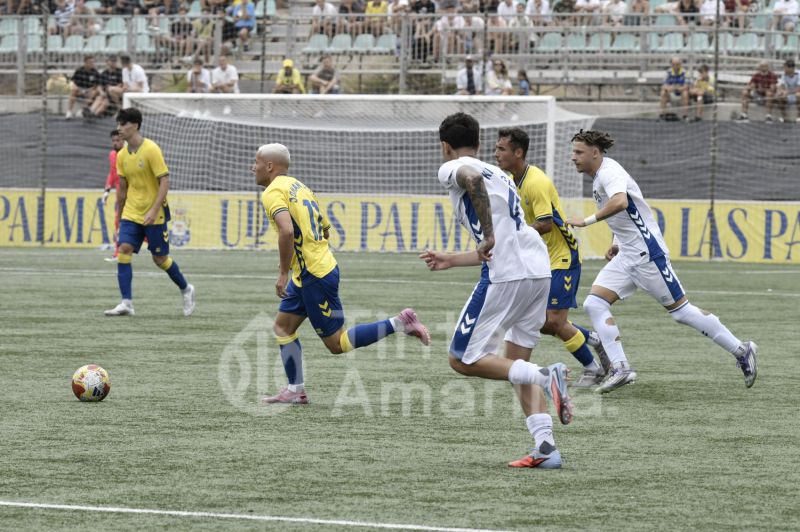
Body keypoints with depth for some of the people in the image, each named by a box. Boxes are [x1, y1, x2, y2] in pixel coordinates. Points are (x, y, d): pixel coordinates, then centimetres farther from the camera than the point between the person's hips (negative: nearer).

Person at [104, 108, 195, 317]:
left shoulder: (151, 150, -14)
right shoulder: (122, 155, 4)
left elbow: (165, 182, -16)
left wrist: (154, 210, -24)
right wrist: (120, 217, 19)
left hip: (154, 215, -5)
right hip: (131, 213, 5)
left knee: (160, 259, 3)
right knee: (123, 250, -13)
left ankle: (186, 290, 28)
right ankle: (126, 303, -14)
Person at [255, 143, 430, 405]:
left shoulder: (273, 193, -14)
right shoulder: (299, 186, 15)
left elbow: (287, 230, -31)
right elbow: (325, 229, 22)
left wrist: (283, 273, -23)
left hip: (314, 276, -10)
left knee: (336, 343, -3)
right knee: (282, 326, 13)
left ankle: (399, 324, -5)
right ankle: (295, 390, 14)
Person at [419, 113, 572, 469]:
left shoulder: (452, 169, 6)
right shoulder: (498, 175, 31)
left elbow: (473, 179, -22)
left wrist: (488, 237, -19)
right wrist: (451, 261, 47)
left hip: (506, 275, -8)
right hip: (539, 269, 8)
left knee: (463, 360, 2)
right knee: (515, 362, 19)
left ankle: (546, 376, -19)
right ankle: (545, 447, 3)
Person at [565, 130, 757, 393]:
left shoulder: (609, 172, -17)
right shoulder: (599, 176, 13)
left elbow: (620, 202, -38)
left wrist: (586, 221, -34)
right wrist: (618, 243, 15)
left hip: (647, 254, -10)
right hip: (626, 257, 10)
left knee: (680, 310, -4)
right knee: (594, 304, -4)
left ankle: (741, 350, 8)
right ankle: (620, 368, -8)